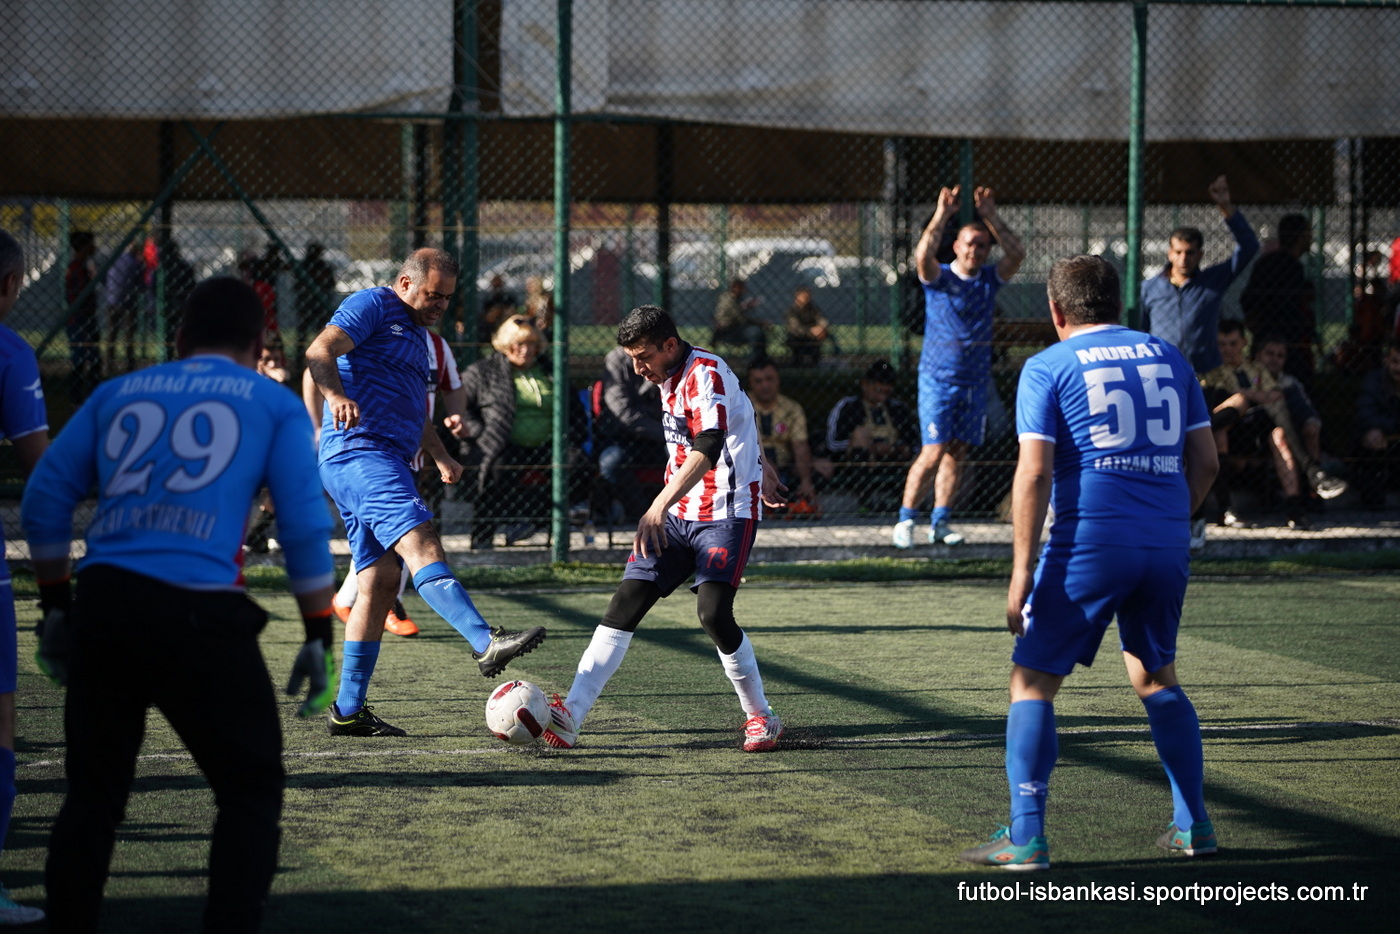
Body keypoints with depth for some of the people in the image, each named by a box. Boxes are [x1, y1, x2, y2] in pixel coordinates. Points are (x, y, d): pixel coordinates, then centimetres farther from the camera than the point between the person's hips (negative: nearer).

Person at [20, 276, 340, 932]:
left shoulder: (117, 393, 20)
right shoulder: (275, 405, 12)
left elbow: (44, 500, 16)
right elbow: (306, 528, 4)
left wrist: (56, 607, 22)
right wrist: (318, 638, 8)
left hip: (103, 602, 3)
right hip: (197, 614, -3)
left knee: (93, 792, 15)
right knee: (251, 790, 9)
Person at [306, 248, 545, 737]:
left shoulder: (416, 334, 28)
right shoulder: (372, 305, -1)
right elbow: (320, 350, -17)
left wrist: (441, 456, 38)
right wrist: (336, 394, -35)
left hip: (386, 460, 11)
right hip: (359, 452, -11)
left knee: (379, 581, 7)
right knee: (421, 543, -26)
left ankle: (348, 710, 9)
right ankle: (486, 643, -44)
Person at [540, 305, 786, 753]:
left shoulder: (707, 373, -17)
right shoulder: (671, 379, 12)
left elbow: (708, 448, -32)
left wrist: (661, 505, -43)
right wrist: (758, 463, 42)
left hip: (727, 513, -8)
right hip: (679, 514, 8)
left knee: (713, 612, -21)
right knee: (627, 601, -5)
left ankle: (762, 719, 1)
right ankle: (568, 719, -11)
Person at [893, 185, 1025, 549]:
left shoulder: (990, 279, 7)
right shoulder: (938, 277, -3)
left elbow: (1016, 253, -8)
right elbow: (923, 255, -23)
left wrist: (991, 217, -14)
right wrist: (942, 216, -29)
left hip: (976, 379, 4)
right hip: (938, 378, -4)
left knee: (957, 452, 6)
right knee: (934, 451, -11)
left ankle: (940, 522, 12)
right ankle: (905, 520, -3)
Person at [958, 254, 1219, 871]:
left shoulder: (1047, 368, 1)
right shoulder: (1168, 358, 14)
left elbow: (1034, 473, -8)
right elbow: (1205, 460, 13)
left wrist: (1022, 570, -8)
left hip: (1090, 542, -5)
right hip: (1167, 544, 5)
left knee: (1033, 682, 3)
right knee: (1156, 678, 22)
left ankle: (1025, 837, -4)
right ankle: (1193, 825, 22)